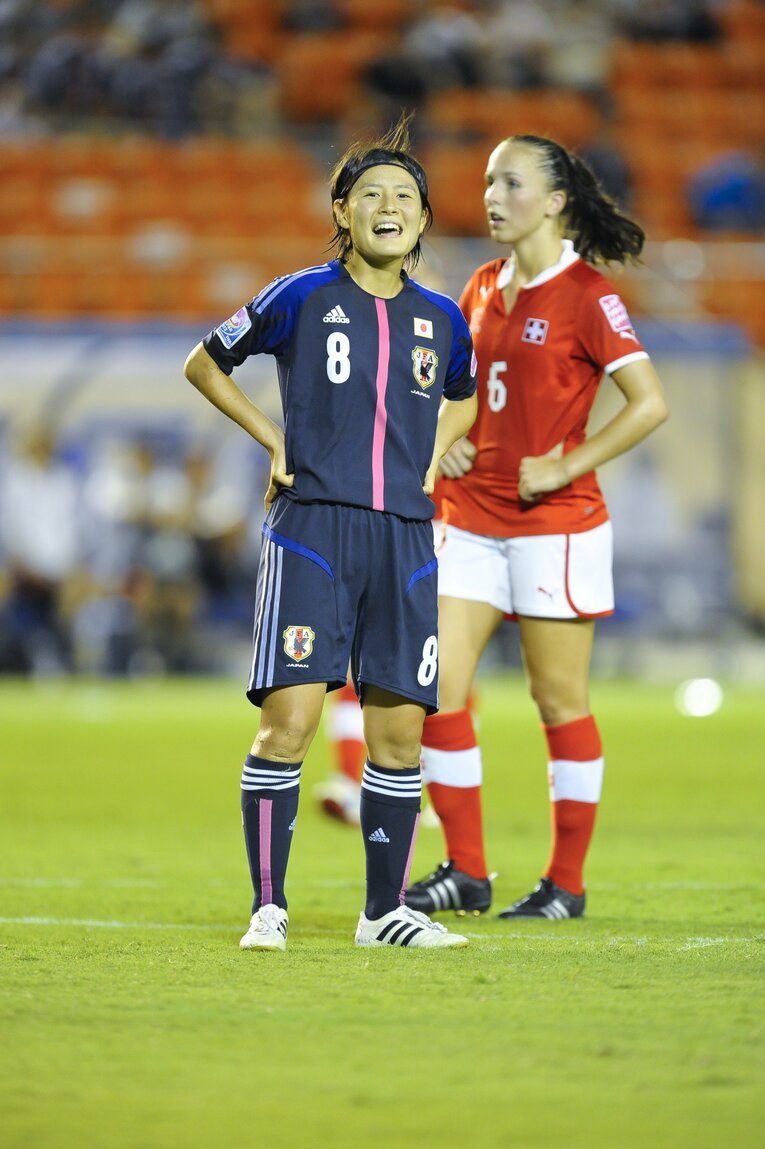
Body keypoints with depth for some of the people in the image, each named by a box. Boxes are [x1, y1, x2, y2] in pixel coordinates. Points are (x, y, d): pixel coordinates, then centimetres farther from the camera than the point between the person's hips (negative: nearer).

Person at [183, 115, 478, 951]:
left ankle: (386, 911, 12)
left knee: (399, 727, 3)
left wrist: (435, 454, 13)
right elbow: (204, 363, 11)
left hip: (404, 537, 4)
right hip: (311, 527, -4)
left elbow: (462, 399, 32)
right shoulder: (301, 299, -1)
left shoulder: (441, 318, 10)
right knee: (289, 717, -12)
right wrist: (274, 440, 4)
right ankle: (267, 906, -4)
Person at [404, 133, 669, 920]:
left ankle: (567, 883, 10)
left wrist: (564, 467, -16)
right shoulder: (483, 289, 11)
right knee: (434, 690, -1)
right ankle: (465, 871, 7)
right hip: (472, 517, 7)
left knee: (560, 701, 1)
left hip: (554, 524, -7)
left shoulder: (586, 294, -9)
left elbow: (650, 403, -13)